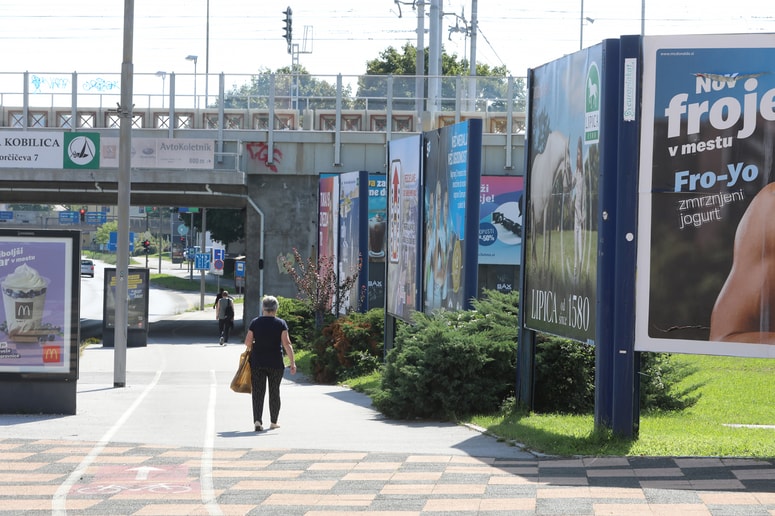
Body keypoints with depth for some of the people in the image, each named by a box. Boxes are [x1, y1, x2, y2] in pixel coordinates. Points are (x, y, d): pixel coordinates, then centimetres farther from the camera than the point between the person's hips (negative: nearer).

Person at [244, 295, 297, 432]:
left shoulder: (255, 322, -1)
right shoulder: (281, 323, -4)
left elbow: (247, 342, -1)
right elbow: (286, 344, -10)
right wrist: (292, 362, -8)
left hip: (257, 362, 0)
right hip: (276, 363, 0)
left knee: (258, 391, 1)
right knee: (274, 392, 13)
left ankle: (257, 420, -13)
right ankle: (273, 422, 20)